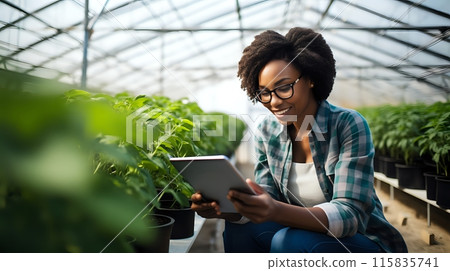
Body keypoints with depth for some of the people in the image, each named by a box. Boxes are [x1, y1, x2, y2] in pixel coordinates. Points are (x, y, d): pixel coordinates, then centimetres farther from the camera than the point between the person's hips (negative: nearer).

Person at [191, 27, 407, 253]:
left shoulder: (349, 126, -19)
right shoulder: (267, 132, -4)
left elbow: (350, 215, -25)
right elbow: (269, 201, -5)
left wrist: (277, 211, -42)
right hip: (307, 235, 4)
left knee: (288, 240, -31)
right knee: (239, 229, -20)